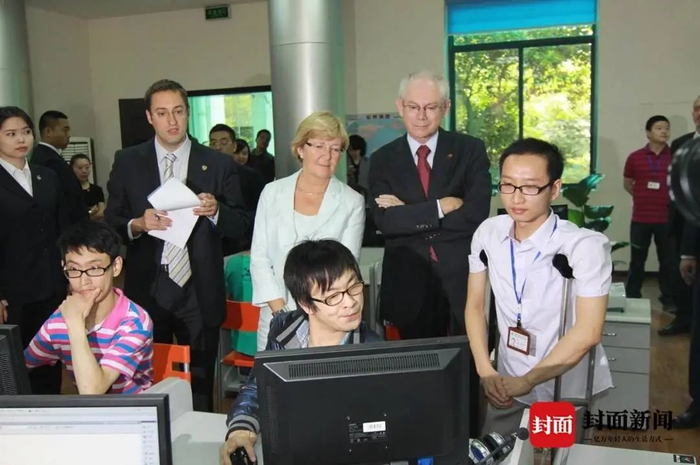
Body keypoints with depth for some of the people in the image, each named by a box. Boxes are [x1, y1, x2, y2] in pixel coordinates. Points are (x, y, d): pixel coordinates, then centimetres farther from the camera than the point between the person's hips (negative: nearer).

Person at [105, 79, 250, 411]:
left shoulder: (219, 165, 2)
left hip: (200, 294, 0)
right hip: (147, 291, 1)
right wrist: (138, 224, -15)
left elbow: (240, 226, 3)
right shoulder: (127, 162, 4)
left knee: (200, 386, 8)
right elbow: (110, 222, 5)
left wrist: (215, 211, -17)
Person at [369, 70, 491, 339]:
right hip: (407, 284, 1)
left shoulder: (470, 150, -1)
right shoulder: (383, 159, 3)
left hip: (462, 281, 0)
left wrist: (408, 214, -12)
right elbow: (385, 222, -10)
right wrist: (441, 207, -15)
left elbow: (476, 215, -13)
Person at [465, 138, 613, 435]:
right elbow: (474, 305, 1)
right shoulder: (488, 233, -7)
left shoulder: (585, 246, -22)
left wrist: (527, 381, -20)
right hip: (508, 386, 4)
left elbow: (587, 333, -24)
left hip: (566, 393, -4)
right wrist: (485, 371, -9)